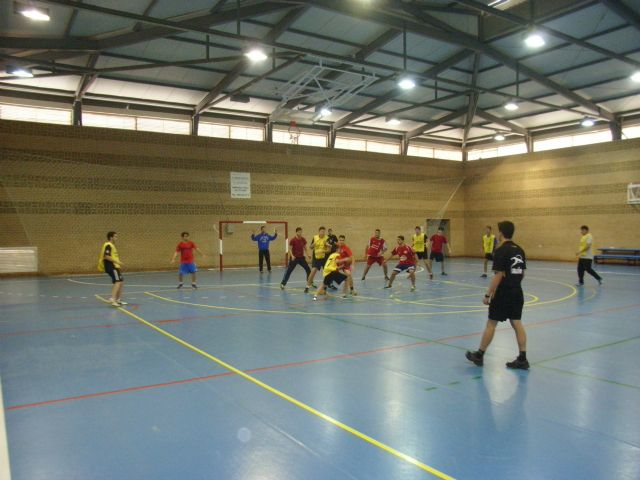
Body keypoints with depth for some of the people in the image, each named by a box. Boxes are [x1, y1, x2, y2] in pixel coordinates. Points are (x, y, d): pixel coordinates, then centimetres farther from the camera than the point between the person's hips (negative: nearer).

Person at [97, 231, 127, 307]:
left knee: (121, 282, 13)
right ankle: (112, 299, -26)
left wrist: (119, 263, 21)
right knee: (118, 282, -19)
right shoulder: (108, 245, -12)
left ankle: (118, 300, 20)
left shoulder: (112, 245, 20)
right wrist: (118, 262, -23)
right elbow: (107, 256, -23)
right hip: (111, 267, -11)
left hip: (114, 267, 11)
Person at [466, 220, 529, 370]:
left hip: (503, 294, -7)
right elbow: (522, 273, 13)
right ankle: (522, 359, 9)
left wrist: (488, 294, -14)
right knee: (517, 324, 9)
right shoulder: (519, 250, 8)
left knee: (491, 324, 3)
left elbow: (498, 275, -19)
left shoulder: (501, 251, -16)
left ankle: (479, 355, 15)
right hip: (517, 293, 7)